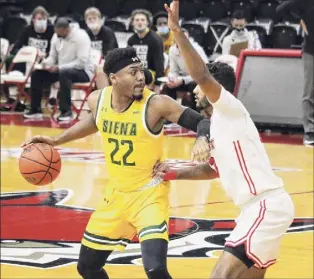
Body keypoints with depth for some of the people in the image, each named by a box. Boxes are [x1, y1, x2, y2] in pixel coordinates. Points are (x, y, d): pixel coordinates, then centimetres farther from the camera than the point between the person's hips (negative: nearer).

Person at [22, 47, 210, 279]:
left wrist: (203, 142, -41)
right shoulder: (98, 99, -7)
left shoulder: (156, 104, -23)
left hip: (150, 194, -6)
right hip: (116, 193, 6)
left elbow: (201, 122, -19)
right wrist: (56, 141, 18)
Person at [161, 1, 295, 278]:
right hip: (263, 207, 11)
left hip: (267, 206, -11)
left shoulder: (231, 109, -8)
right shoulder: (220, 121, 19)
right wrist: (177, 174, 24)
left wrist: (176, 30, -26)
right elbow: (215, 169, 33)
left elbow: (202, 77, -26)